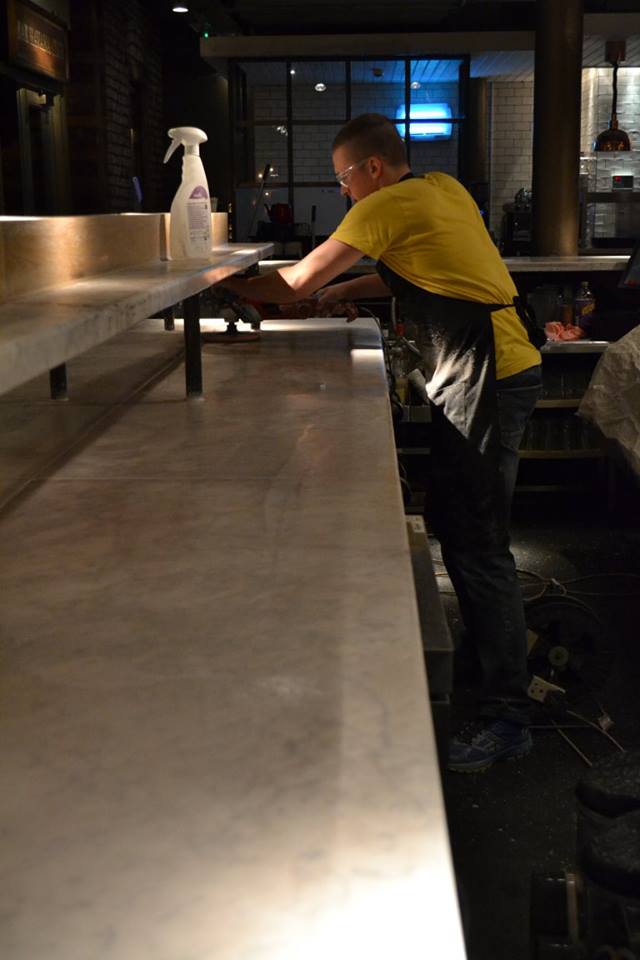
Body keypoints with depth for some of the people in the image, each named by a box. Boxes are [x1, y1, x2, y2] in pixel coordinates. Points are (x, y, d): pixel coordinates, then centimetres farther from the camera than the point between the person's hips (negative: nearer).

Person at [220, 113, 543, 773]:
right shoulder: (443, 190, 15)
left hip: (487, 378, -10)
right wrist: (343, 291, 21)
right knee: (454, 526, 18)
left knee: (478, 544, -8)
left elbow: (298, 282, -2)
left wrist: (239, 288, 15)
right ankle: (487, 650, 33)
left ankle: (508, 714, -3)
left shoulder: (388, 206, -10)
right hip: (485, 371, 10)